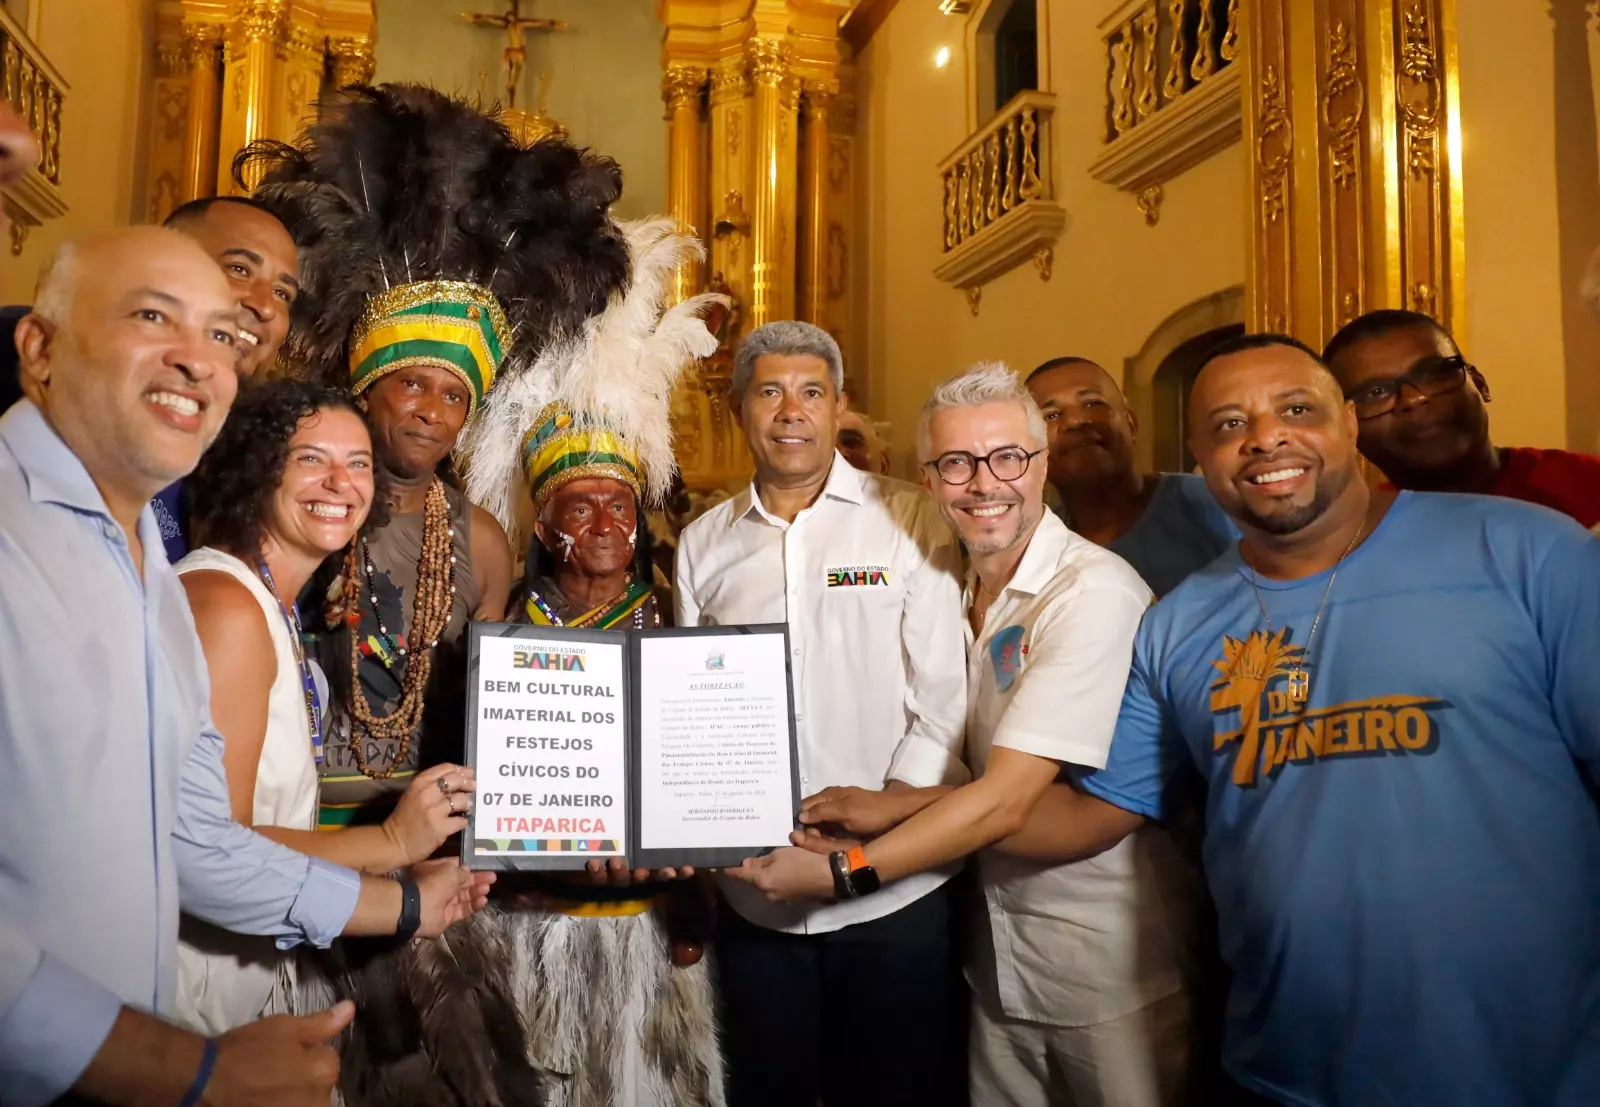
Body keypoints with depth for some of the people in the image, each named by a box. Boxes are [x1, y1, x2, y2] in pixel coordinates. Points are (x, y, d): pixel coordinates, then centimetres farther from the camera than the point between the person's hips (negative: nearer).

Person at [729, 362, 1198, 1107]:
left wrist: (838, 872, -20)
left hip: (1107, 966, -6)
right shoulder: (967, 598, 7)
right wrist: (897, 805, -8)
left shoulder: (1094, 592, -21)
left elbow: (1004, 802, -24)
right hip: (1003, 959, 7)